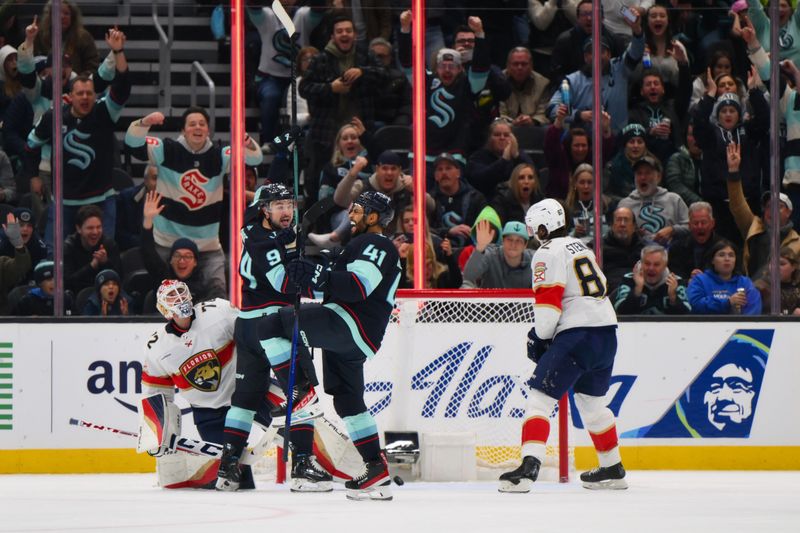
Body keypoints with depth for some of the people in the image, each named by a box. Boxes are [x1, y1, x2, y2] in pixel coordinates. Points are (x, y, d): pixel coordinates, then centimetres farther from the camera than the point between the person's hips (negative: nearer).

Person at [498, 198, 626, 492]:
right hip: (607, 330, 9)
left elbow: (549, 301, -14)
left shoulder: (547, 253, -5)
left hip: (577, 333, -9)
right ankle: (612, 469, 31)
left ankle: (529, 465, -25)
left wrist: (540, 336, 1)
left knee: (540, 397, -9)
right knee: (591, 400, 24)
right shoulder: (581, 248, 22)